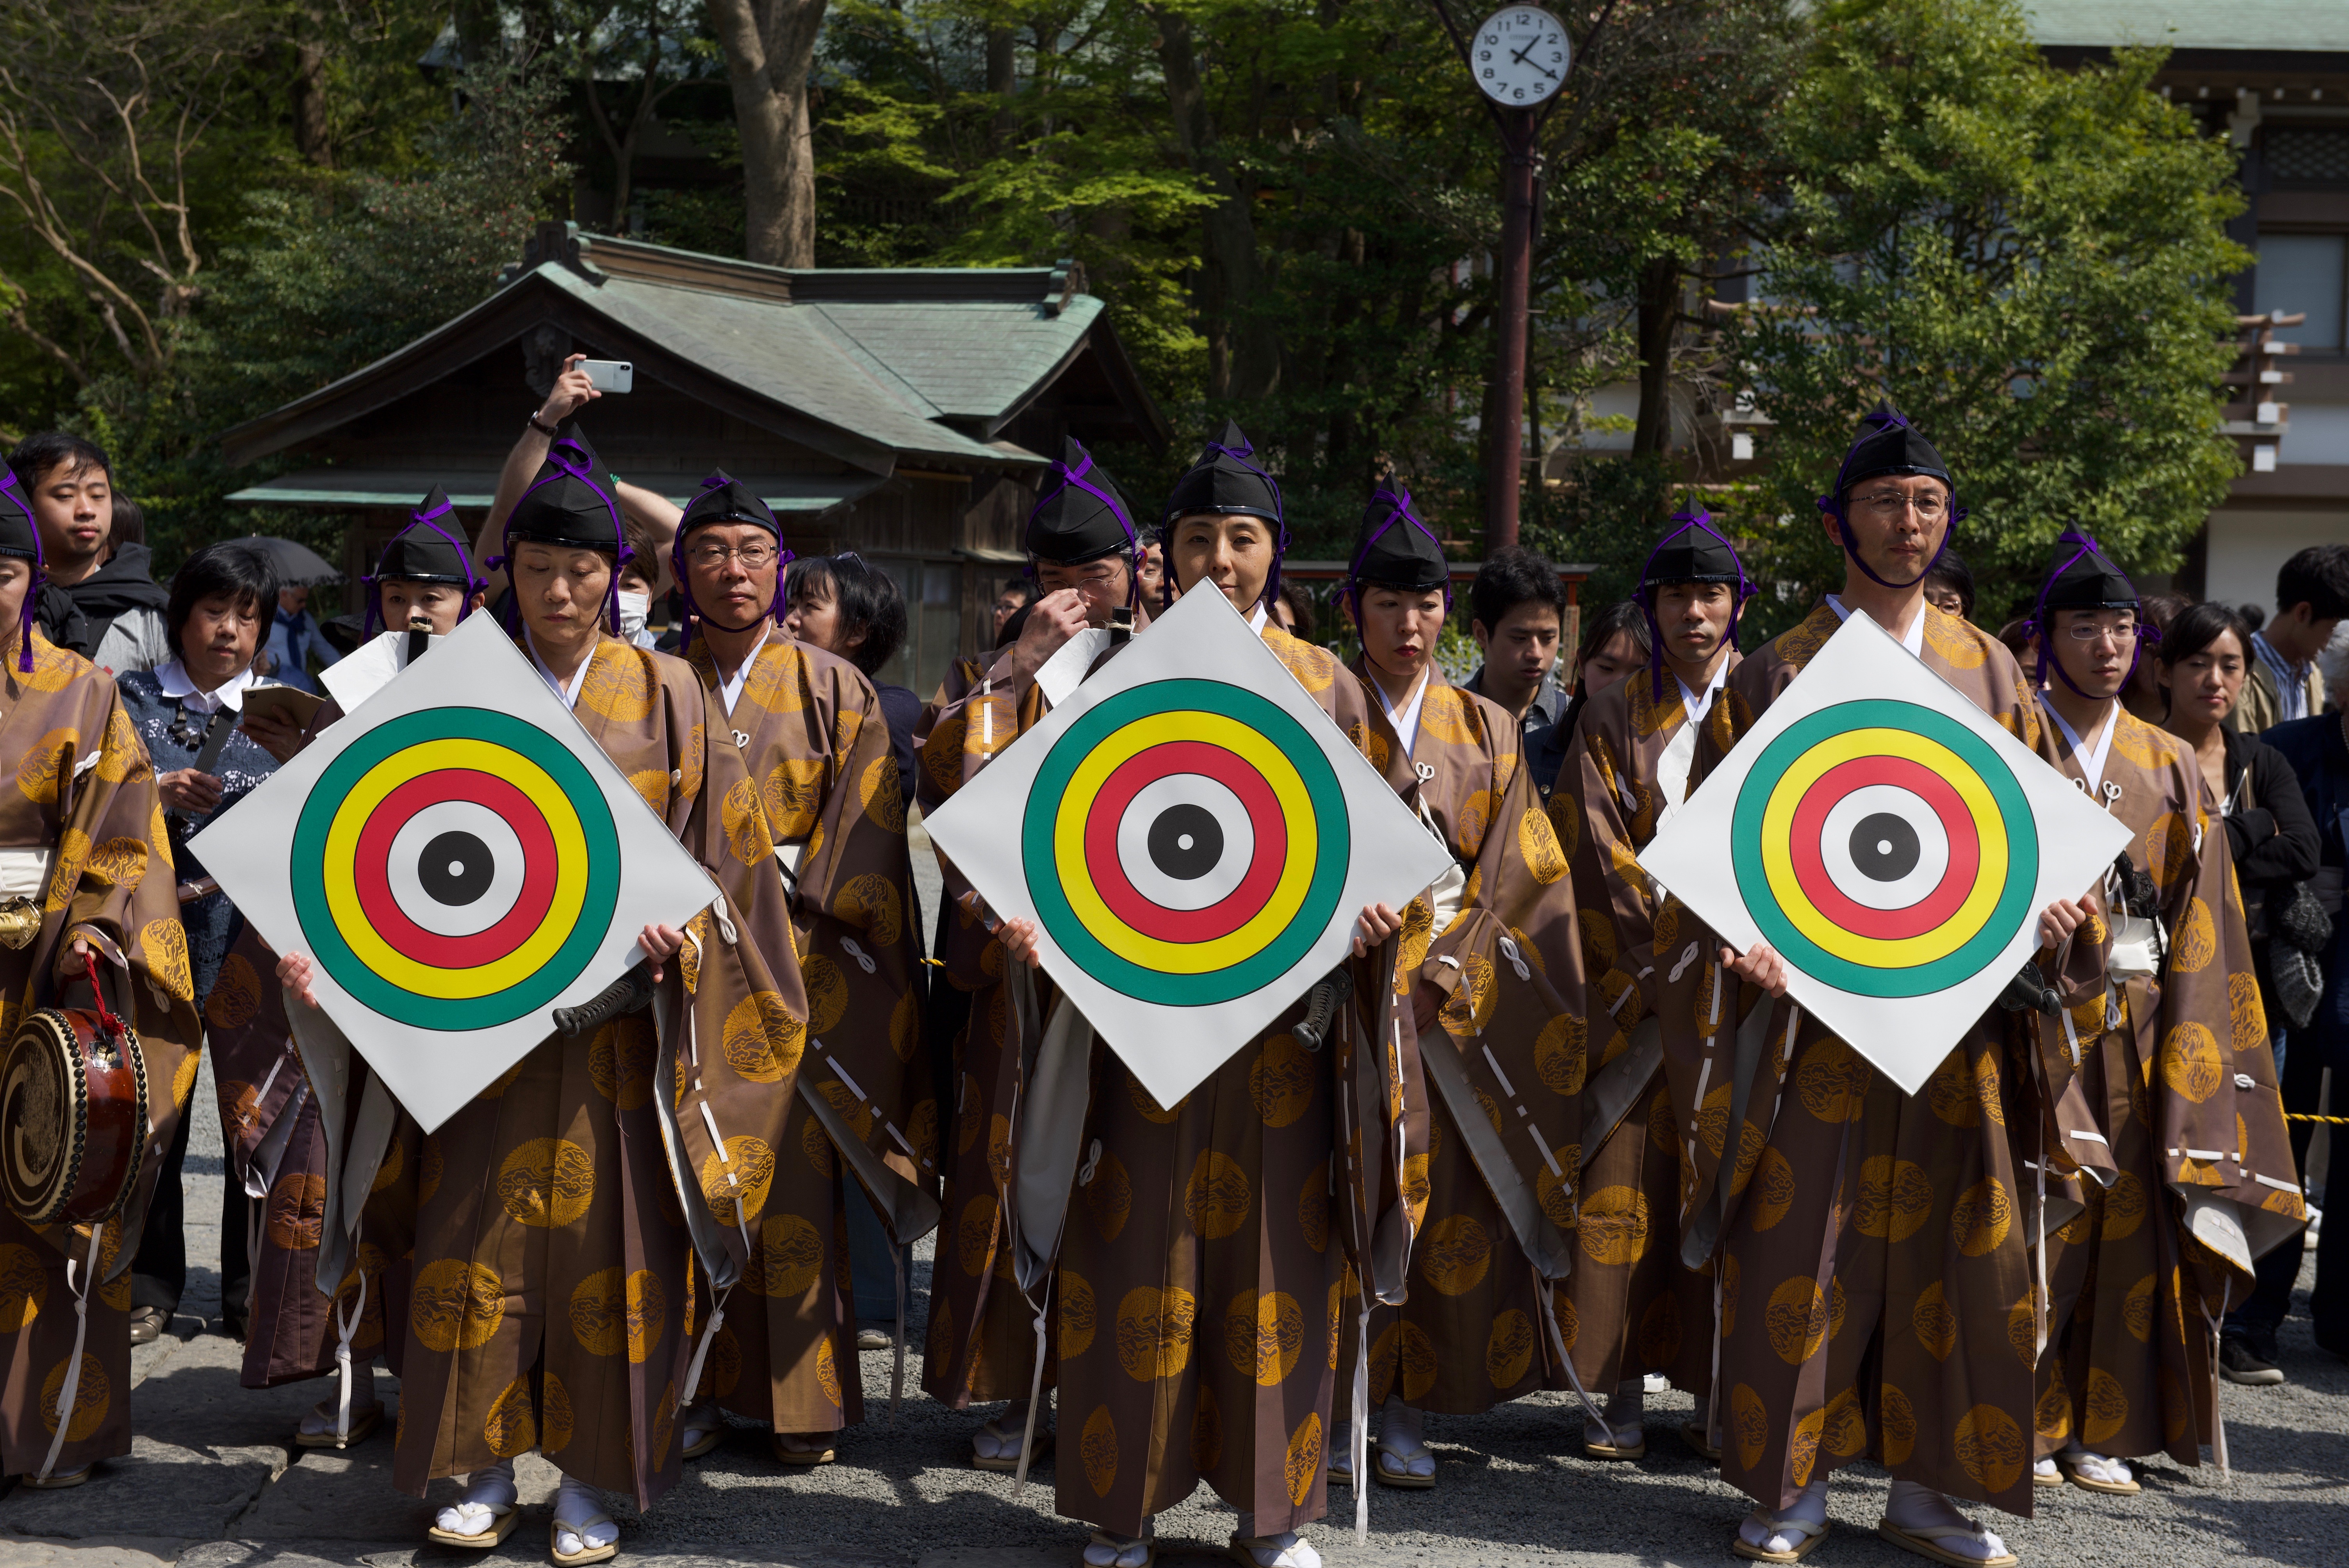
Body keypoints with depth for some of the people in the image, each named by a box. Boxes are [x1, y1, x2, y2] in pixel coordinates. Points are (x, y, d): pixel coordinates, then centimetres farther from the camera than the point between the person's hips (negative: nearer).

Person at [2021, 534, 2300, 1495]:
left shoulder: (2170, 768, 11)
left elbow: (2197, 922, 7)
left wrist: (2181, 1049, -1)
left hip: (2145, 1026, 3)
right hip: (2033, 1012, -3)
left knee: (2131, 1216, 4)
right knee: (2037, 1218, -4)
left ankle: (2102, 1430, 13)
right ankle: (2025, 1425, 8)